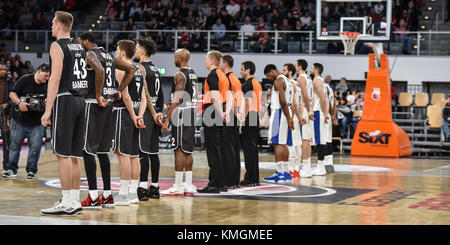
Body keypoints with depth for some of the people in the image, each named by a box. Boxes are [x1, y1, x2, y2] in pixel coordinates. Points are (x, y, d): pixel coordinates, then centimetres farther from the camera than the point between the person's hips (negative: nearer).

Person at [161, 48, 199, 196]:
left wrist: (167, 120, -19)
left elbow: (178, 99, -20)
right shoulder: (193, 74, 15)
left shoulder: (180, 75, -14)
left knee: (179, 150, -7)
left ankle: (177, 187, -7)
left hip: (181, 114, -9)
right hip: (192, 113, 9)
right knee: (187, 151, 12)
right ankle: (188, 186, 14)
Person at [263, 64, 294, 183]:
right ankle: (284, 171, 14)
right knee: (283, 144, 11)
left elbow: (283, 102, -20)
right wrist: (289, 118, 18)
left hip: (279, 112, -10)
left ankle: (280, 173, -15)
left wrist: (288, 118, -18)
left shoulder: (278, 81, -14)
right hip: (285, 113, 10)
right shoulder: (286, 80, 18)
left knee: (277, 143, -10)